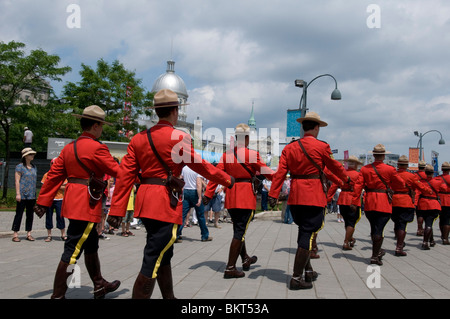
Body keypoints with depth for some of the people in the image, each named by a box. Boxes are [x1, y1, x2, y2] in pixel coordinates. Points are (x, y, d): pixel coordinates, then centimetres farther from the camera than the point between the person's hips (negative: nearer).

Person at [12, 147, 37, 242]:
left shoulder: (34, 167, 15)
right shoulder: (20, 167, -4)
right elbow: (17, 181, -7)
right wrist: (18, 193, -13)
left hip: (32, 195, 6)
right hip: (22, 195, -6)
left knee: (30, 214, 8)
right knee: (19, 214, -2)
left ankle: (29, 234, 14)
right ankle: (15, 234, 4)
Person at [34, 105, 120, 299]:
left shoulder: (69, 147, 10)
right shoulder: (96, 148, -15)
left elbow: (54, 175, 10)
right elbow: (117, 171, -9)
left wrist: (43, 202, 12)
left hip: (73, 202, 9)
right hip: (86, 205, -9)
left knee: (91, 246, 20)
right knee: (72, 251, -1)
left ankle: (99, 286, 33)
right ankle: (58, 295, 7)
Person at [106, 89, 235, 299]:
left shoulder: (139, 138, 7)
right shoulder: (179, 138, -11)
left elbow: (125, 175, 2)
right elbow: (201, 165, -4)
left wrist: (116, 210, 3)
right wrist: (227, 180, 11)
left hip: (145, 201, 8)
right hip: (166, 204, -8)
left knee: (164, 254, 22)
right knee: (152, 262, -3)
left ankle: (169, 297, 38)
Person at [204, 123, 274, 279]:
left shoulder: (226, 154, 5)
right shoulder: (251, 154, -9)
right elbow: (265, 171, -4)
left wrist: (208, 194, 2)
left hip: (231, 196, 6)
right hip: (246, 195, -6)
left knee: (239, 229, 19)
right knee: (240, 231, -1)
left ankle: (245, 260, 36)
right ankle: (230, 268, 0)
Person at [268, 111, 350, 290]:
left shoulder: (289, 147, 5)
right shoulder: (321, 147, -6)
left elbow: (280, 172, -3)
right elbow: (334, 167, 7)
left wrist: (273, 195, -5)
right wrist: (346, 179, 25)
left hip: (295, 198, 6)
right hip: (314, 197, -6)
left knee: (304, 233, 19)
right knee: (309, 235, -1)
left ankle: (308, 271, 32)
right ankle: (297, 278, 0)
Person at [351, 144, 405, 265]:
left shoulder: (365, 169, 1)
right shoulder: (390, 169, -7)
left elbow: (358, 185, -4)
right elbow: (401, 184, 3)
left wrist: (354, 202, -3)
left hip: (369, 203, 4)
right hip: (384, 204, -4)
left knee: (374, 228, 17)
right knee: (379, 229, 0)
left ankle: (377, 251, 35)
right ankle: (375, 256, 0)